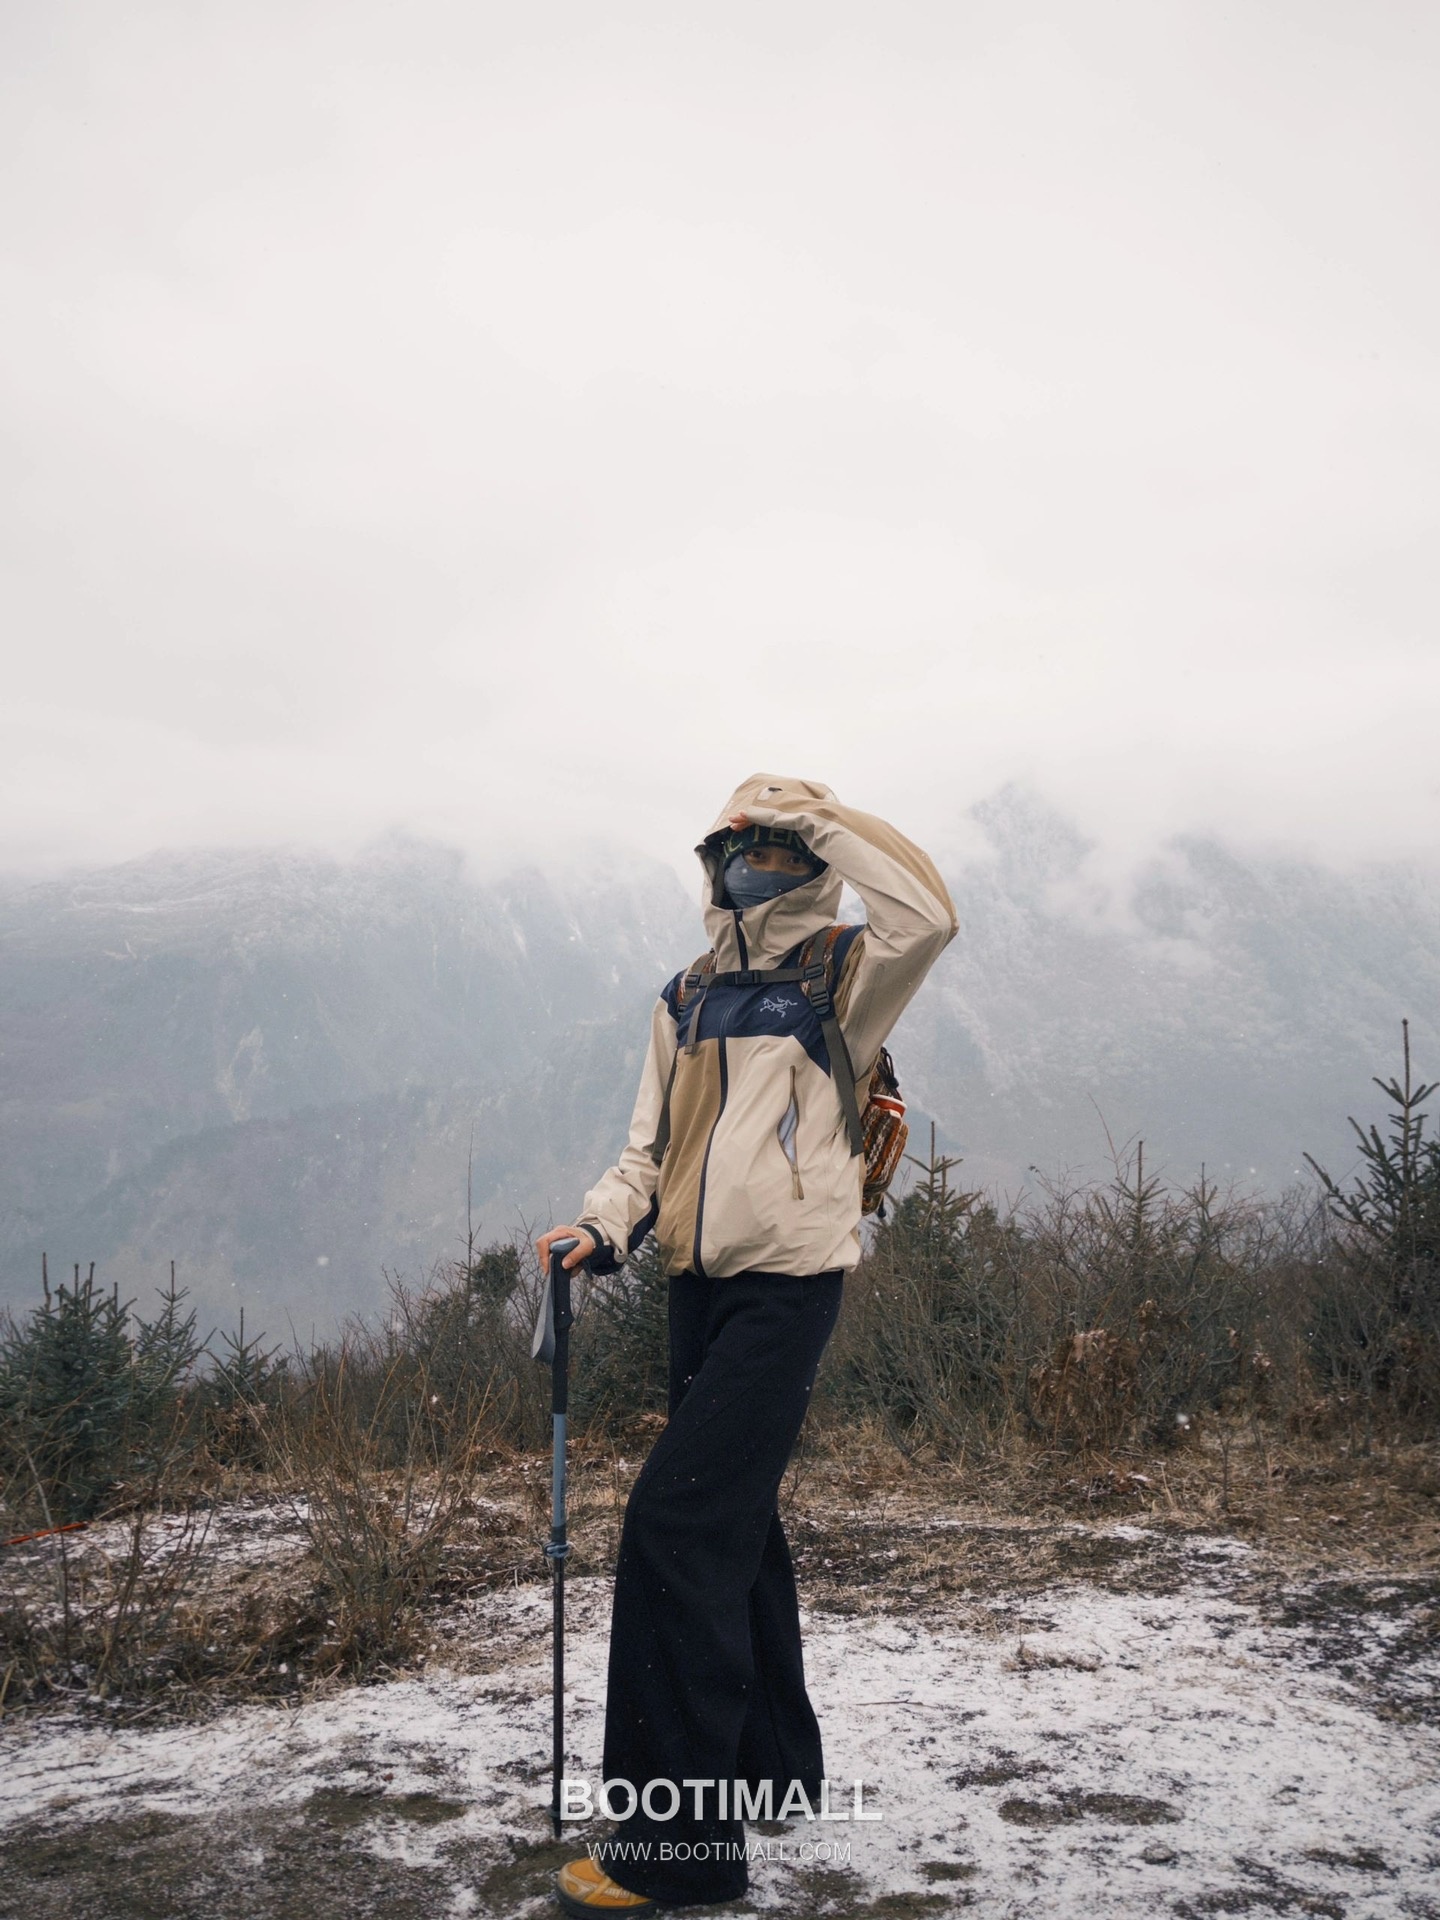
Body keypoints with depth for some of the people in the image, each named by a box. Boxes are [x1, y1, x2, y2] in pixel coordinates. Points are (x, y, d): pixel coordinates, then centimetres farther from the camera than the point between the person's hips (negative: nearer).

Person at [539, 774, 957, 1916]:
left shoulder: (842, 982, -2)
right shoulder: (687, 1001, 15)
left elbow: (928, 912, -23)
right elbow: (653, 1147, 16)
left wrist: (812, 812, -15)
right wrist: (602, 1228, -2)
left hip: (789, 1285, -7)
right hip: (701, 1285, 7)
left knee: (677, 1524, -14)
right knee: (737, 1525, 16)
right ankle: (771, 1765, 34)